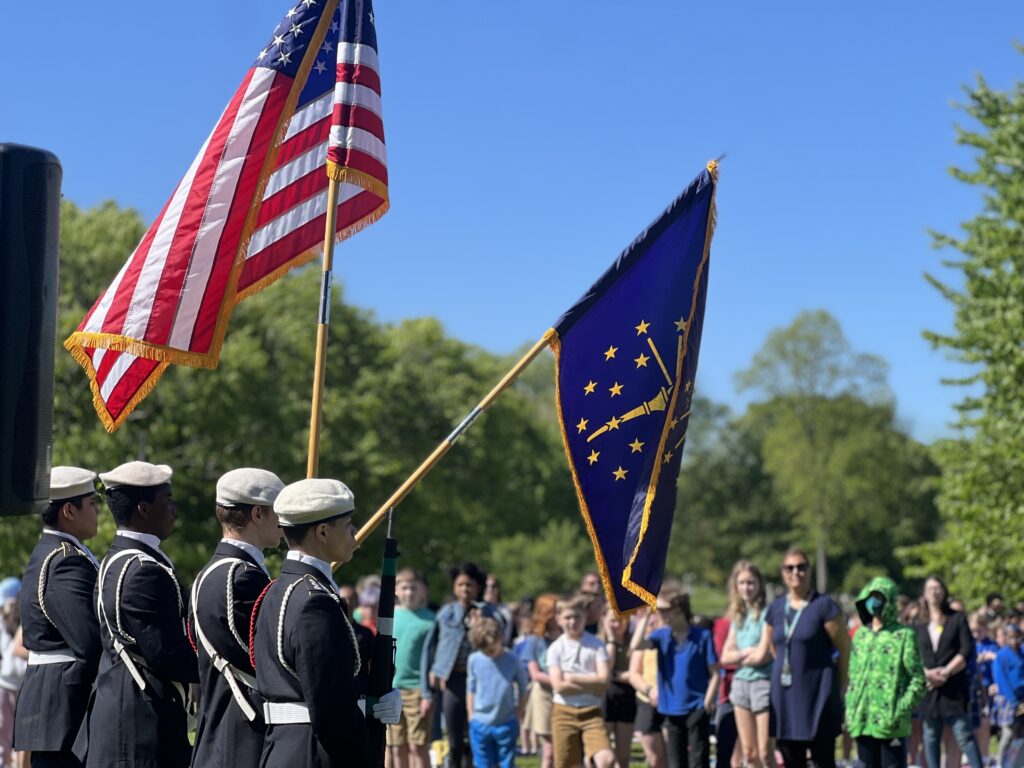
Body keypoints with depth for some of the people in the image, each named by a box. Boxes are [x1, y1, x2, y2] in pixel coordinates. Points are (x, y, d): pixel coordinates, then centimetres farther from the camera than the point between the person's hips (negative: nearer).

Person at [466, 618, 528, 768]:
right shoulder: (474, 660, -3)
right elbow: (471, 689, 6)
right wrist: (471, 716, 5)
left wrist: (518, 716, 0)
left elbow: (522, 690, 2)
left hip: (506, 724, -1)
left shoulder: (512, 661, -7)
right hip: (480, 724, 1)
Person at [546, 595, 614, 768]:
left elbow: (603, 680, -9)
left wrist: (572, 678, -9)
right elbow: (559, 686, -10)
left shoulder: (596, 645, 1)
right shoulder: (555, 648, 0)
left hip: (591, 712, 0)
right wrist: (592, 684, -10)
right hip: (564, 712, 0)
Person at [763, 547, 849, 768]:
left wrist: (840, 684, 5)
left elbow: (844, 648, -3)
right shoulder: (776, 608, 9)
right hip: (785, 695, 5)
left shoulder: (824, 605, -7)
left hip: (817, 694, -5)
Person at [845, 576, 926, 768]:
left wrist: (902, 710, -14)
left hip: (891, 723, -6)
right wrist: (850, 710, 10)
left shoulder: (904, 635, -3)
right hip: (862, 722, 6)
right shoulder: (860, 635, 14)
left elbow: (918, 679, -6)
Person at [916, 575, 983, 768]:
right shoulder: (919, 624, 11)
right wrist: (927, 673, -13)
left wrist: (946, 672, -13)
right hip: (928, 688, 3)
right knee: (931, 736, 5)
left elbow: (966, 651, -2)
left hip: (955, 688, -2)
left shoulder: (958, 619, 7)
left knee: (964, 734, -7)